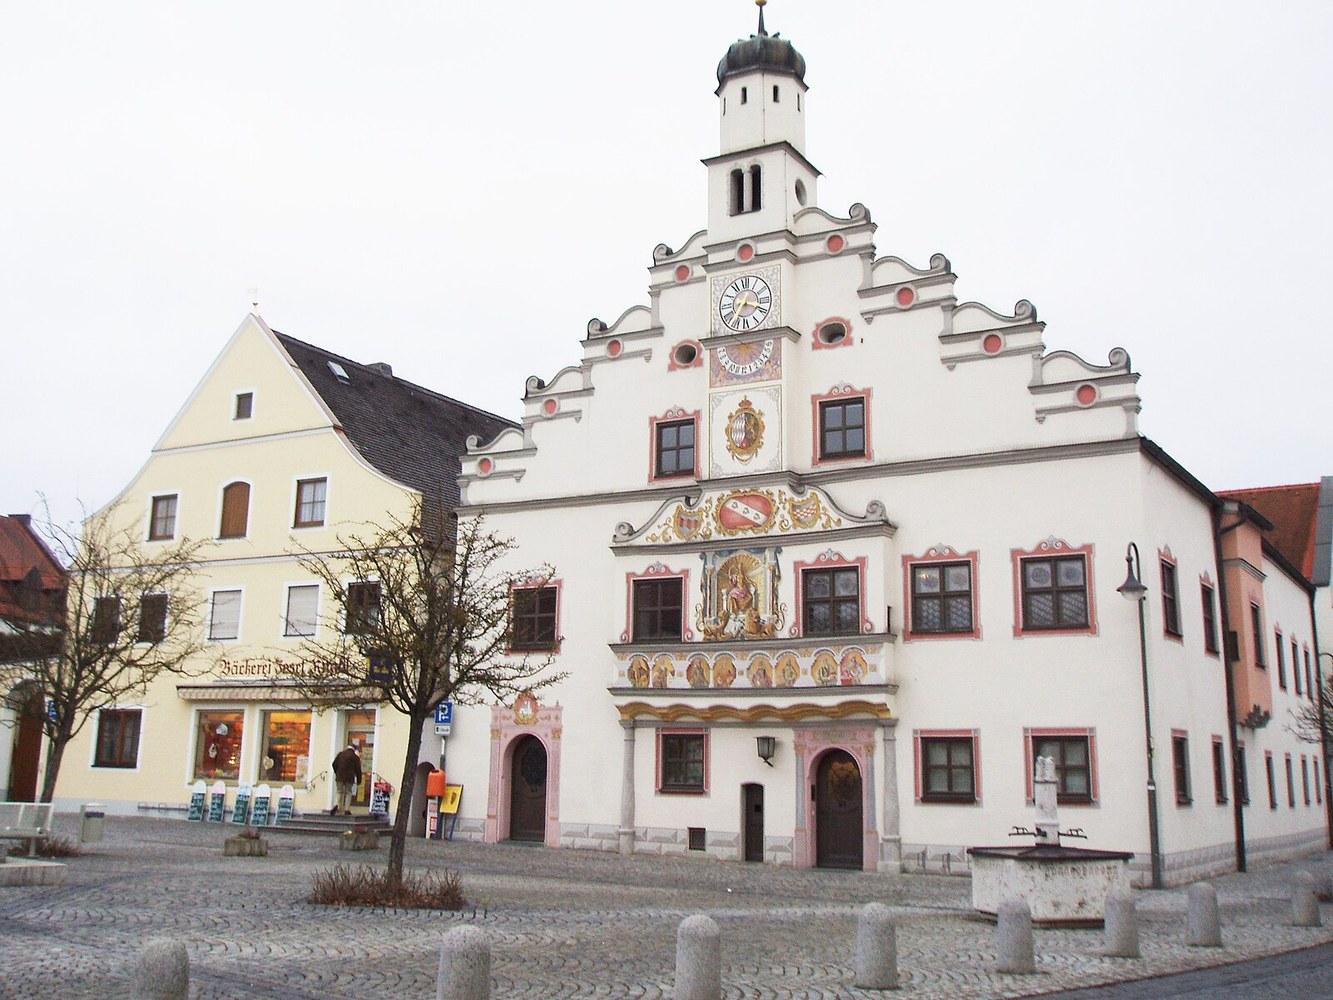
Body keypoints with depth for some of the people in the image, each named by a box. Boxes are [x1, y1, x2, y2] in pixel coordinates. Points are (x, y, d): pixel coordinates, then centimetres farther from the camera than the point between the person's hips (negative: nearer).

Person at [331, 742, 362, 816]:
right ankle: (346, 810, -1)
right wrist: (359, 780, 8)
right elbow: (358, 769, -1)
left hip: (339, 777, 3)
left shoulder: (340, 754, 9)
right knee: (348, 793, 6)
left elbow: (334, 764, 9)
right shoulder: (355, 757, -1)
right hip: (349, 778, -3)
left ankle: (337, 806, -11)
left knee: (340, 792, 13)